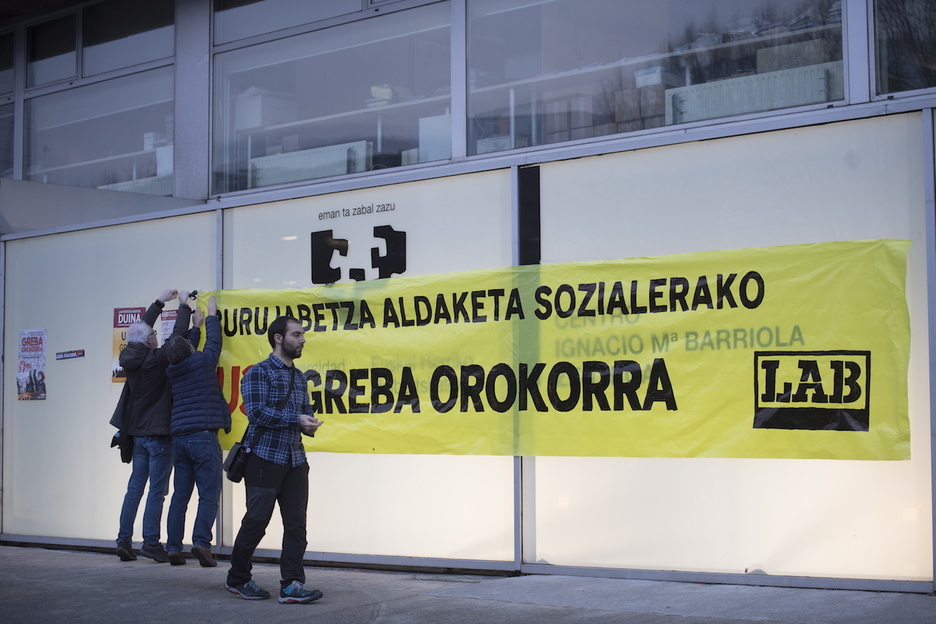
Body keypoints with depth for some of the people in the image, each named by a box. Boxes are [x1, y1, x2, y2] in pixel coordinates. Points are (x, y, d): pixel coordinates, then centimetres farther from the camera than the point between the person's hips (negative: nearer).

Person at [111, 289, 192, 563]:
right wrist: (184, 306, 8)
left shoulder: (129, 358, 2)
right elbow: (178, 335, -7)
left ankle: (124, 541, 11)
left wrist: (160, 302, 25)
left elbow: (141, 329, 17)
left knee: (135, 487, 11)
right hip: (158, 433, -7)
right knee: (157, 491, -4)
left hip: (138, 434, 7)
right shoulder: (156, 360, -16)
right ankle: (150, 542, -5)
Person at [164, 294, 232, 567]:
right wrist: (212, 315, 29)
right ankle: (201, 541, -21)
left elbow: (185, 354, 32)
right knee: (209, 495, -7)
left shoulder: (172, 371, 13)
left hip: (179, 439, 6)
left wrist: (196, 326, 42)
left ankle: (173, 547, 4)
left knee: (180, 496, 8)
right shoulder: (203, 362, -2)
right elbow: (214, 341, 14)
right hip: (203, 437, -6)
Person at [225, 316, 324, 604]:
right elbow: (256, 412, -15)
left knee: (296, 524, 0)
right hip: (265, 457, -6)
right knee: (256, 521, 0)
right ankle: (237, 579, 17)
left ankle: (292, 585, 1)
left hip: (295, 459, 7)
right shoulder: (259, 372, -4)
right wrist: (296, 420, -19)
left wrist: (309, 424, 0)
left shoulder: (299, 378, 18)